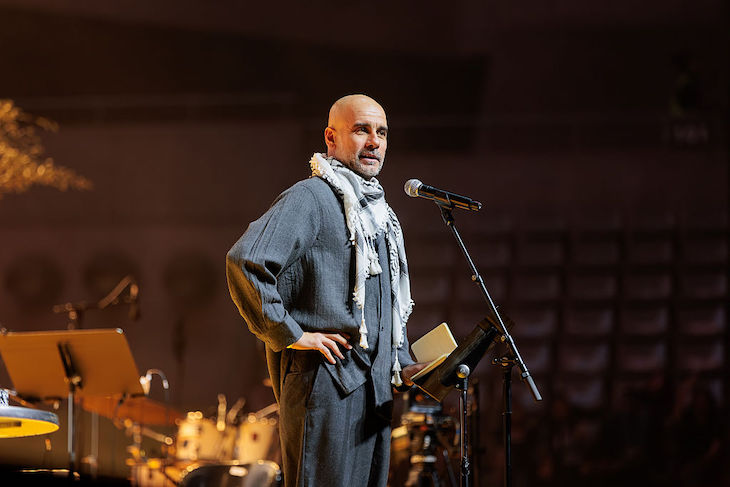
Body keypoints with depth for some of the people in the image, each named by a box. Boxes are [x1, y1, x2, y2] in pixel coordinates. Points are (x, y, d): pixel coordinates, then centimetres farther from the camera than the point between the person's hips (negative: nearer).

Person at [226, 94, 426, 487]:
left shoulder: (381, 215, 21)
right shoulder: (309, 199, -8)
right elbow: (244, 262, -22)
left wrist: (403, 365, 17)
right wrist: (290, 334, -18)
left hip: (375, 384, 9)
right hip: (325, 377, -9)